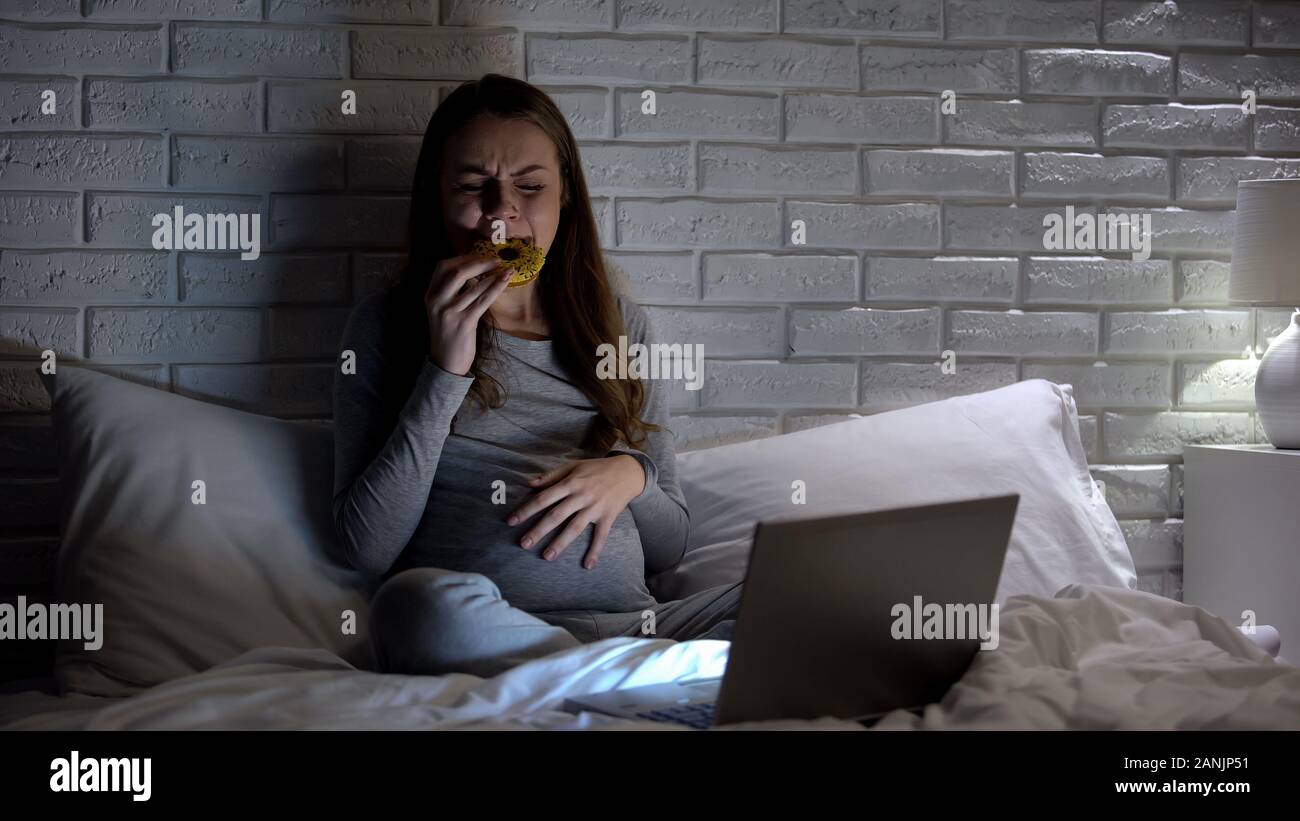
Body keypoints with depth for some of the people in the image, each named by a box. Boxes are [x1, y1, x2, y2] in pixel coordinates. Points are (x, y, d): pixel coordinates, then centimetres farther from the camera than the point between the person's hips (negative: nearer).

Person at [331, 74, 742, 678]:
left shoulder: (621, 324, 17)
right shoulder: (386, 324, 9)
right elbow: (365, 549, -2)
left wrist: (629, 475, -3)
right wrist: (445, 373, -8)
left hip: (630, 626, 2)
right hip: (474, 643, -1)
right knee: (423, 599, -38)